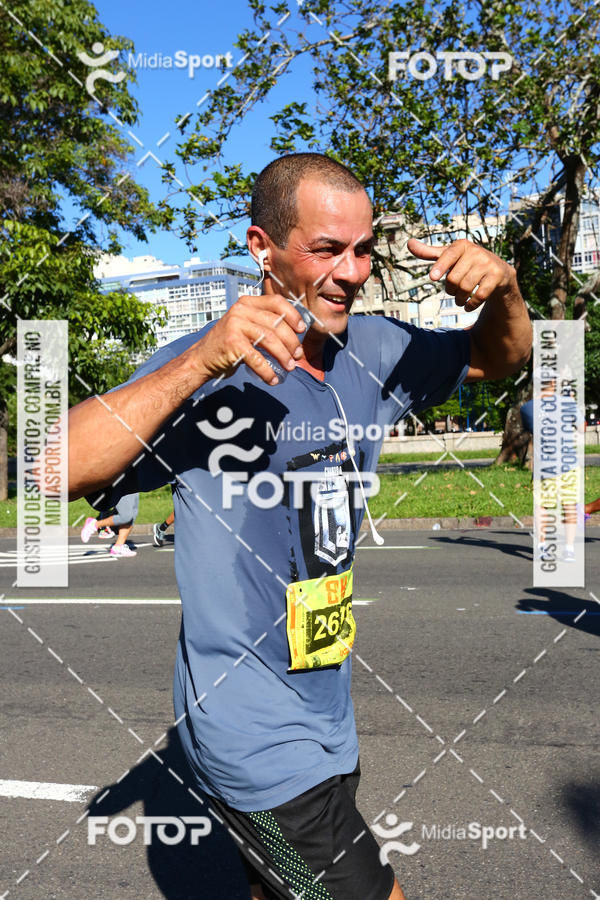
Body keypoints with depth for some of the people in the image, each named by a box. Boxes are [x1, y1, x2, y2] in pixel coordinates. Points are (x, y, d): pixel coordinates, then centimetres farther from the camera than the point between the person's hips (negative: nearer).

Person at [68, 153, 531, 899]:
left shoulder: (371, 352, 2)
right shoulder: (210, 371, -18)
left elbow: (501, 358, 13)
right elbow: (55, 470, -28)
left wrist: (502, 289, -9)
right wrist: (203, 362, -39)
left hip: (325, 721, 7)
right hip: (253, 737, -7)